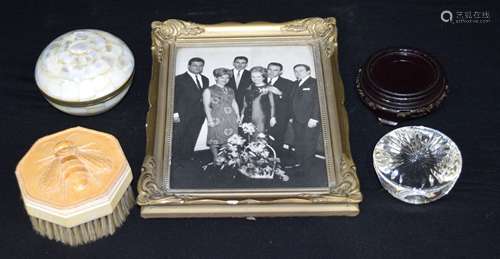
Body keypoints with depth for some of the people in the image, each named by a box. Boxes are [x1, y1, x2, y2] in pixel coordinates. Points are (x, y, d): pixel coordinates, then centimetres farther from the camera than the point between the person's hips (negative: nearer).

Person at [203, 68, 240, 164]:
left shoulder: (230, 91, 17)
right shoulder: (209, 91, 2)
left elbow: (234, 103, 20)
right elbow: (206, 106, -3)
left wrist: (238, 116, 10)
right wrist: (210, 119, -11)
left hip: (231, 118, 5)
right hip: (217, 118, -4)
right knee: (215, 138, -4)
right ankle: (216, 159, 4)